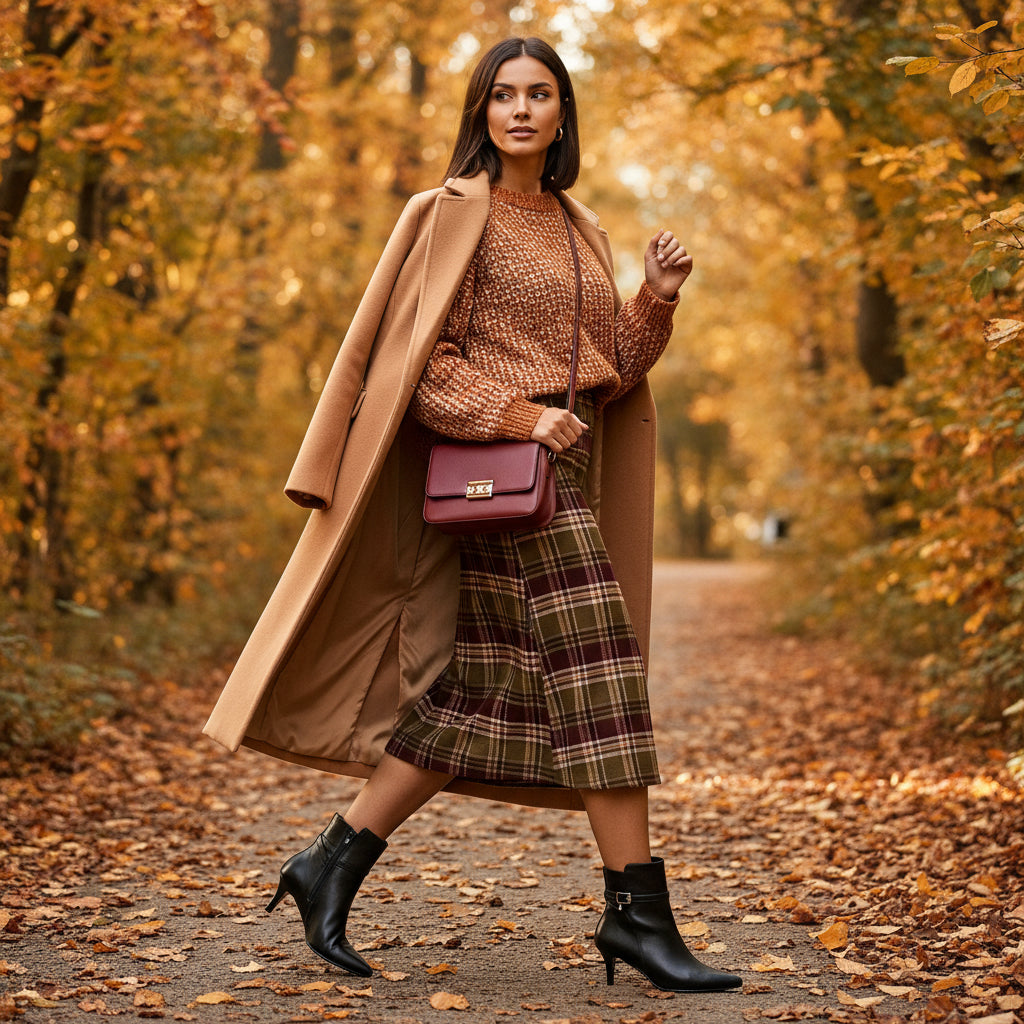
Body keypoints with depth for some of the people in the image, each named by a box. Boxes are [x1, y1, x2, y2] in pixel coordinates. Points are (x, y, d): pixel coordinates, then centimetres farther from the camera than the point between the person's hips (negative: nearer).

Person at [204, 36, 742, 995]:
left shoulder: (578, 228, 19)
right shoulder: (455, 212, -2)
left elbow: (611, 371, 16)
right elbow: (418, 360, -9)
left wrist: (658, 297, 1)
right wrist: (516, 414, -19)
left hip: (563, 474, 8)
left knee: (474, 700, 6)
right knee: (597, 672, -12)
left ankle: (331, 867, 14)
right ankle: (637, 910, -5)